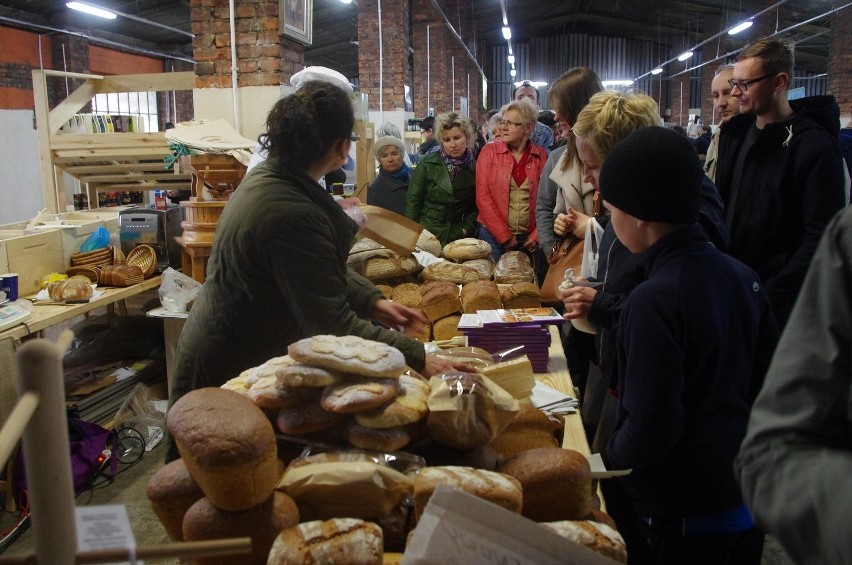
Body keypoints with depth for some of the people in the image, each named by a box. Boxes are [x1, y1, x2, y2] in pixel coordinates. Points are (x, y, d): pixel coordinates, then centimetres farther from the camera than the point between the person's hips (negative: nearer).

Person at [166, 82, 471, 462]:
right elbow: (332, 324, -31)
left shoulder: (268, 177, 0)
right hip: (229, 371, -9)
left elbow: (321, 268, 11)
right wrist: (417, 359, -26)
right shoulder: (290, 214, -32)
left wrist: (372, 301, 2)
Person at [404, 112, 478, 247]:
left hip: (457, 239, 2)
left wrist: (467, 229, -3)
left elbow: (475, 206, 10)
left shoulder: (474, 168, 2)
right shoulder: (427, 164, -4)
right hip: (427, 235, -2)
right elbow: (413, 201, -3)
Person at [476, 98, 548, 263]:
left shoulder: (541, 156, 2)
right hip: (494, 235, -1)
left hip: (530, 239, 1)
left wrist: (537, 236, -7)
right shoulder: (489, 152, -2)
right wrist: (504, 236, -10)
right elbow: (483, 197, -6)